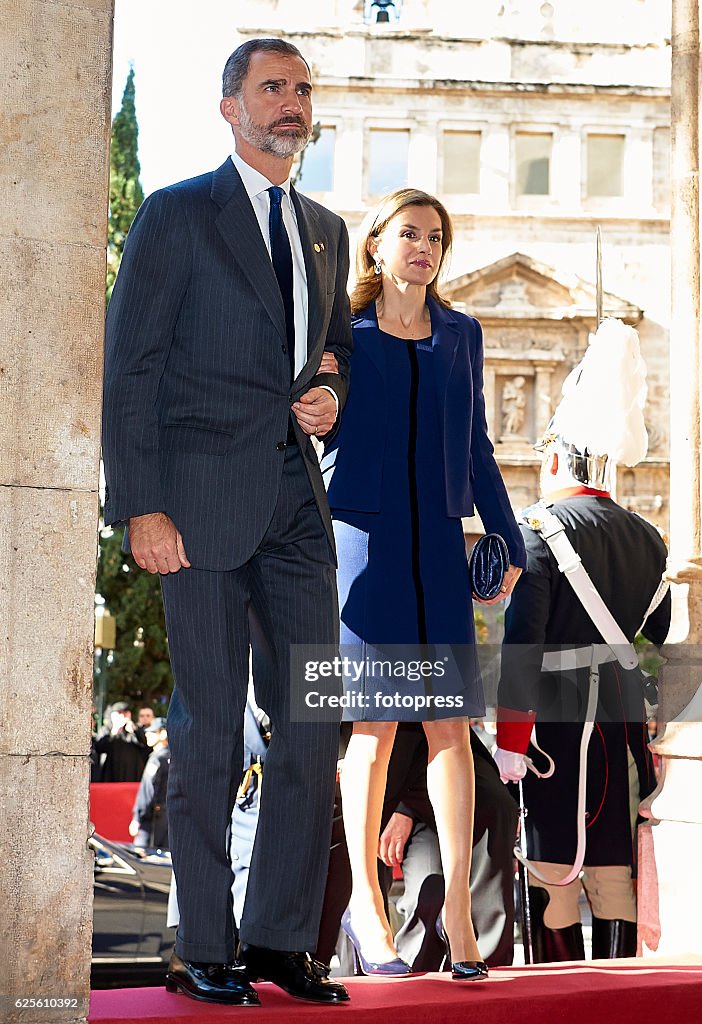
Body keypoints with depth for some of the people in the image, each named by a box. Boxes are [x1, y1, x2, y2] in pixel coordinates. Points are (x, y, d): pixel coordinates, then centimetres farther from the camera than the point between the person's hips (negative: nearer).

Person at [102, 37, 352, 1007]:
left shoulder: (326, 229, 18)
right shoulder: (176, 216, 0)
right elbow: (129, 368, -5)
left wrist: (332, 394, 6)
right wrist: (140, 507, -13)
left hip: (297, 499, 6)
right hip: (203, 499, -5)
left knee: (315, 719, 2)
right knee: (209, 728, -1)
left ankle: (281, 936, 14)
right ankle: (204, 950, 10)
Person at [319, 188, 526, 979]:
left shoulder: (460, 335, 15)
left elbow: (475, 447, 17)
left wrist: (507, 541, 13)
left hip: (438, 542, 3)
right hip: (364, 535, -3)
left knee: (451, 725, -2)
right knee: (374, 726, -2)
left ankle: (457, 904, 4)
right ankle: (365, 899, 10)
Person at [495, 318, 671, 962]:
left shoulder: (538, 530, -8)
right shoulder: (648, 539, 10)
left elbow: (523, 642, -13)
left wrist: (509, 740, -10)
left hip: (557, 719, -6)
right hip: (625, 723, 6)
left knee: (554, 869, -1)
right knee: (615, 869, 8)